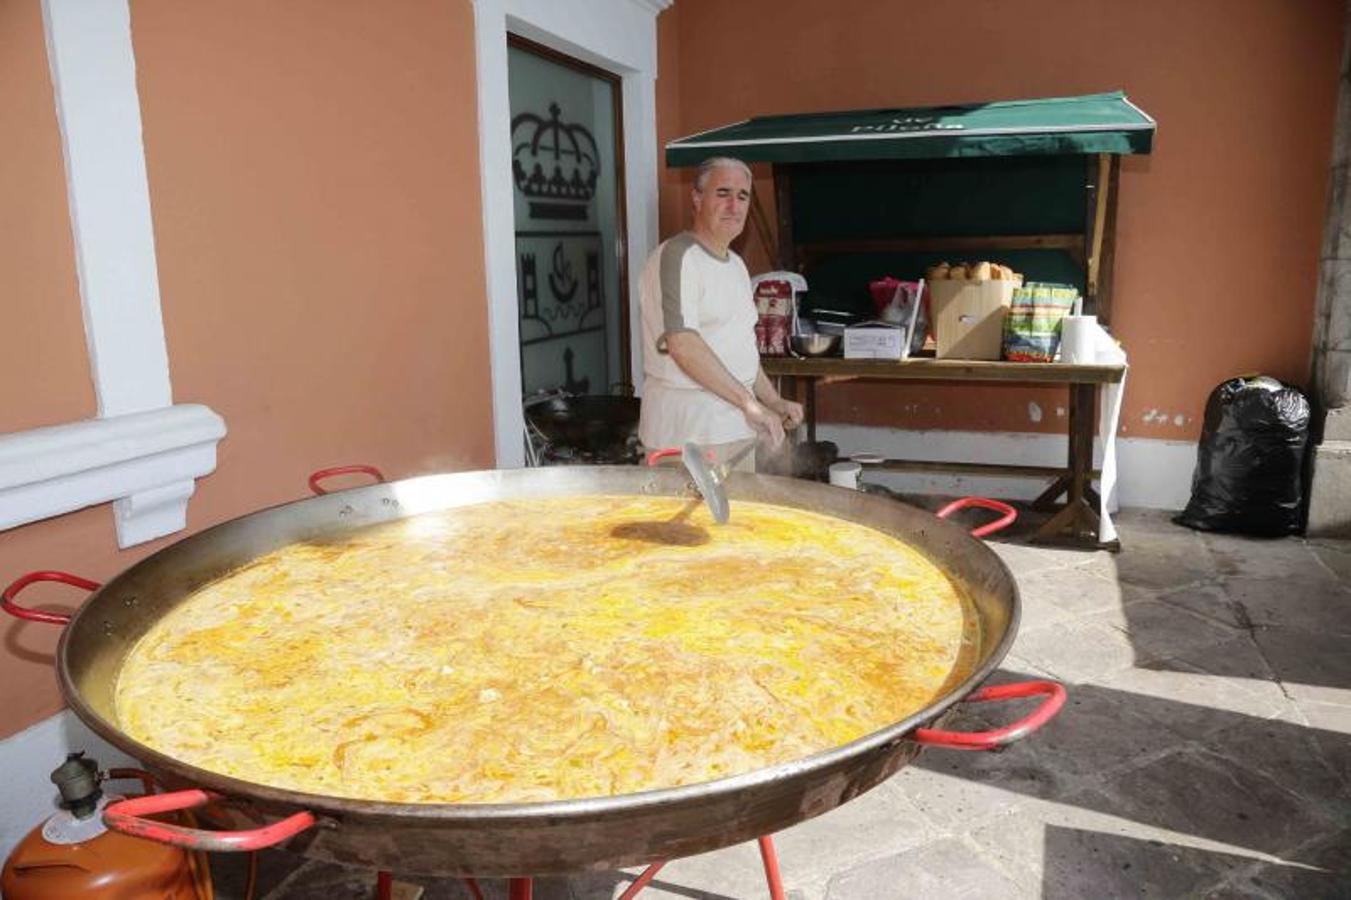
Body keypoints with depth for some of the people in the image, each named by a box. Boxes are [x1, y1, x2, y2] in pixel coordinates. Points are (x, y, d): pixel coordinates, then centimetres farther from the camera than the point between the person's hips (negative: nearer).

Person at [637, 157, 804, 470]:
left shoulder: (736, 264, 18)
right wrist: (750, 403, -20)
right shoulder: (677, 256, -12)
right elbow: (683, 344, -23)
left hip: (737, 427, 9)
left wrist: (774, 401, 12)